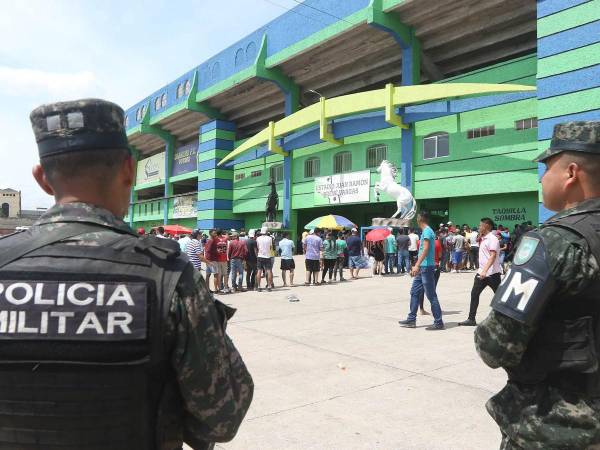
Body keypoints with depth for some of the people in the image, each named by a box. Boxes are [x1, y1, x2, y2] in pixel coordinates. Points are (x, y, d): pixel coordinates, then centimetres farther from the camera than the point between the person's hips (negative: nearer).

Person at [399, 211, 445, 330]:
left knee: (431, 295, -5)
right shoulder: (427, 231, 17)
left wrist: (417, 265, -29)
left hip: (426, 267, -10)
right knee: (414, 292, 12)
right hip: (422, 268, 10)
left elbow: (425, 249, -24)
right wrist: (416, 266, 26)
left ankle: (439, 322, 1)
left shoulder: (427, 231, -13)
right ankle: (411, 320, 17)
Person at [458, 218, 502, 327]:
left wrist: (485, 271, -33)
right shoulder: (483, 239, 14)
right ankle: (471, 319, 6)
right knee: (474, 293, 4)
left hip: (492, 273, -9)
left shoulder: (492, 239, -14)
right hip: (482, 272, 9)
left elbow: (493, 256, -23)